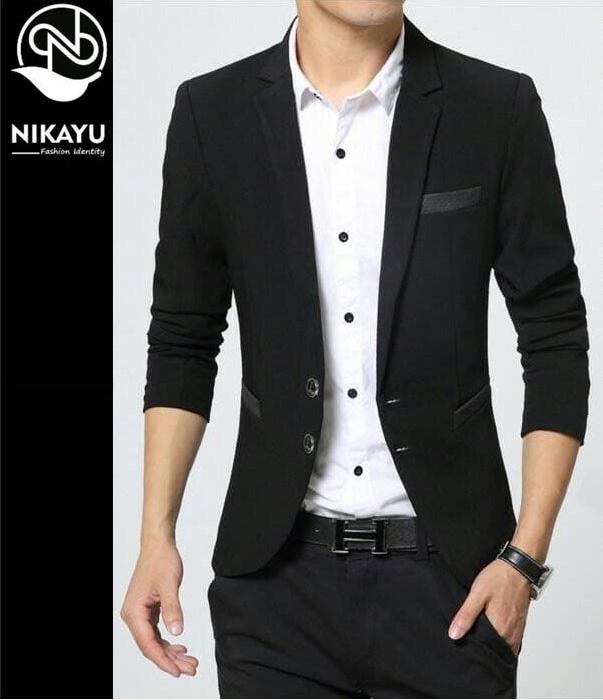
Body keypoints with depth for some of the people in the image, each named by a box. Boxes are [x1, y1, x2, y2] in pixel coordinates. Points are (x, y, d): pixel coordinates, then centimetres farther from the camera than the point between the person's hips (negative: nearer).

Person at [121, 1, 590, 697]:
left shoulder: (499, 108, -3)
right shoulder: (213, 113, 1)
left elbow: (555, 340, 0)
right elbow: (183, 341, 7)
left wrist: (526, 557, -6)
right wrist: (156, 537, -1)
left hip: (449, 572, -1)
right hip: (277, 575, 1)